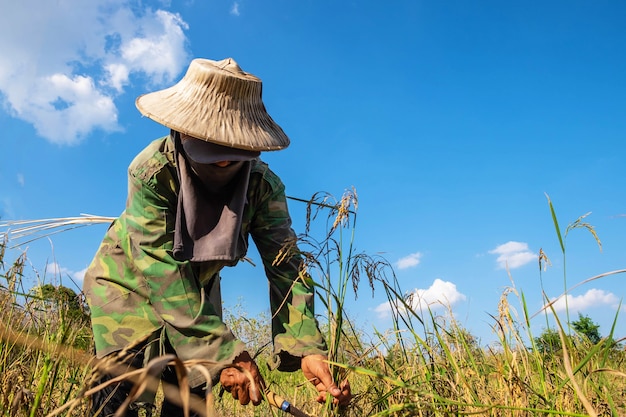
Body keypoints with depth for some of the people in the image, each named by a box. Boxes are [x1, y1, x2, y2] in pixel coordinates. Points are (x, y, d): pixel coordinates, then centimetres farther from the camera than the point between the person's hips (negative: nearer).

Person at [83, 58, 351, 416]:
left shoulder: (263, 185, -23)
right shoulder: (152, 170, -31)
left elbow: (284, 264, -29)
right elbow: (158, 264, -38)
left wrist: (306, 347, -45)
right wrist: (222, 349, -48)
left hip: (197, 288, 3)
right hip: (129, 279, -2)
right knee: (122, 383, -14)